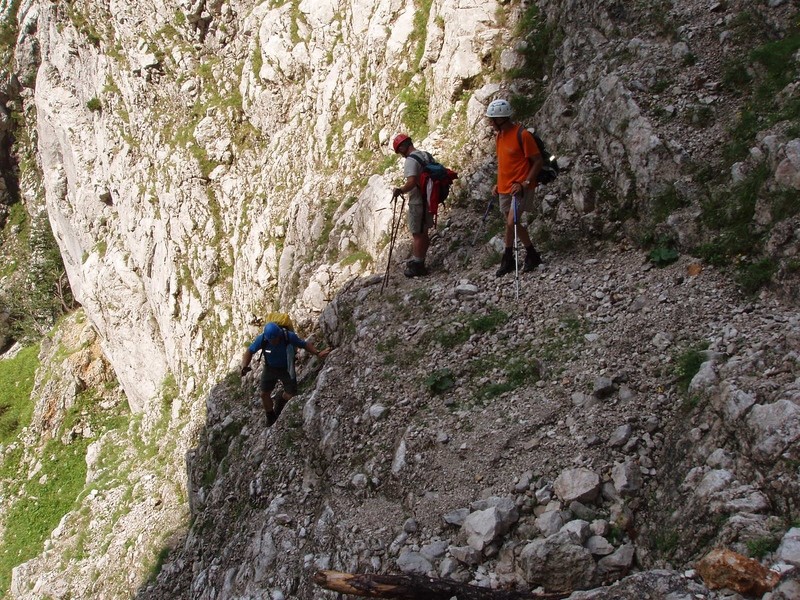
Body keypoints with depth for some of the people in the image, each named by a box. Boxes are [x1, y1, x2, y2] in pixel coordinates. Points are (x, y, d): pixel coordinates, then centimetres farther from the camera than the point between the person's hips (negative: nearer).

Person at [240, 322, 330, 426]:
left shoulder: (289, 336, -32)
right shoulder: (262, 339, -29)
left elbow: (305, 344, -16)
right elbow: (249, 352, -15)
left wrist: (317, 353, -32)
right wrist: (244, 367, -32)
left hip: (286, 368, -1)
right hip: (270, 368, 1)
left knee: (290, 394, -2)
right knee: (264, 394, 3)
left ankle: (279, 406, 34)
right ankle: (271, 419, 29)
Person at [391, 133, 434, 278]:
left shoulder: (410, 161, -18)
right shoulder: (427, 156, 9)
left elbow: (412, 182, -29)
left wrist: (399, 190, -15)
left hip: (417, 202, -9)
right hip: (428, 199, 9)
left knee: (417, 234, 0)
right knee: (423, 233, 18)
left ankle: (417, 266, 7)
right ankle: (419, 261, 30)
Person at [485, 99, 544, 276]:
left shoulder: (522, 135, -16)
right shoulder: (499, 136, 8)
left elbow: (538, 161, -13)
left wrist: (525, 183, -19)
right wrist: (499, 183, 12)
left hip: (520, 188, -8)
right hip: (504, 189, 8)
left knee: (511, 222, -15)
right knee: (514, 223, 12)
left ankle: (507, 260, 1)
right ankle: (532, 255, 25)